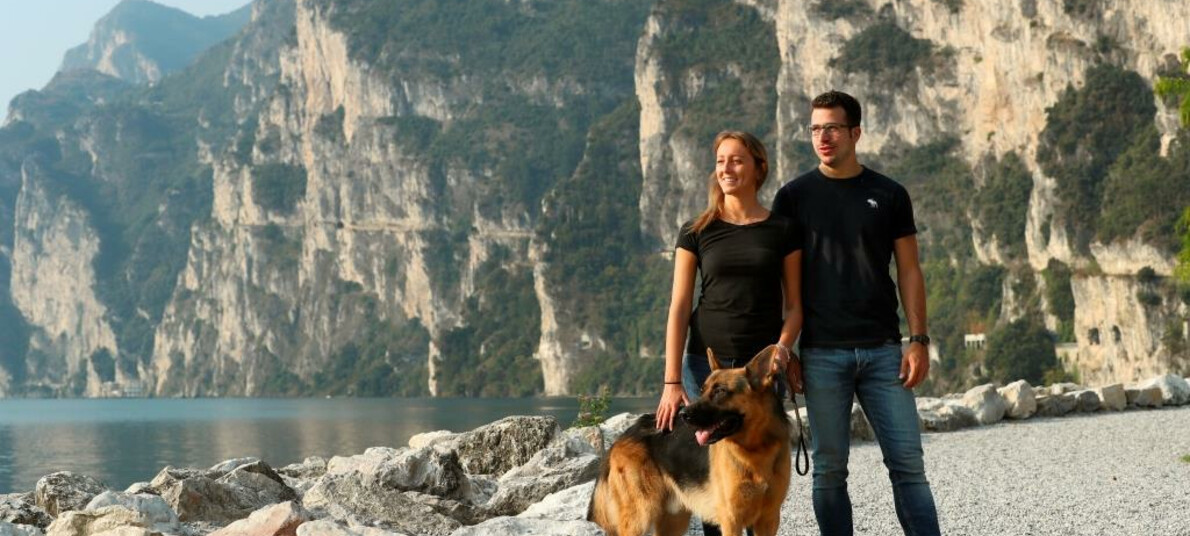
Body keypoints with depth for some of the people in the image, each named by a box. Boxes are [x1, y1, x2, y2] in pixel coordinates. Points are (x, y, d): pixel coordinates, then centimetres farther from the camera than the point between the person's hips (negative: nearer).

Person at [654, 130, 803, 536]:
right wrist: (672, 382, -7)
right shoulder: (696, 232, 5)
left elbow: (794, 304, 8)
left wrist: (783, 346, -13)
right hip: (705, 362, 0)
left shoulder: (782, 230, 6)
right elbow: (679, 308, 1)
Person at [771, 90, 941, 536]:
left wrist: (918, 340, -1)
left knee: (907, 462, -1)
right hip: (822, 352, -1)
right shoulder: (794, 196, 5)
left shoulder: (888, 195, 8)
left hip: (883, 349, 1)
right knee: (829, 469, 3)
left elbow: (909, 271, 8)